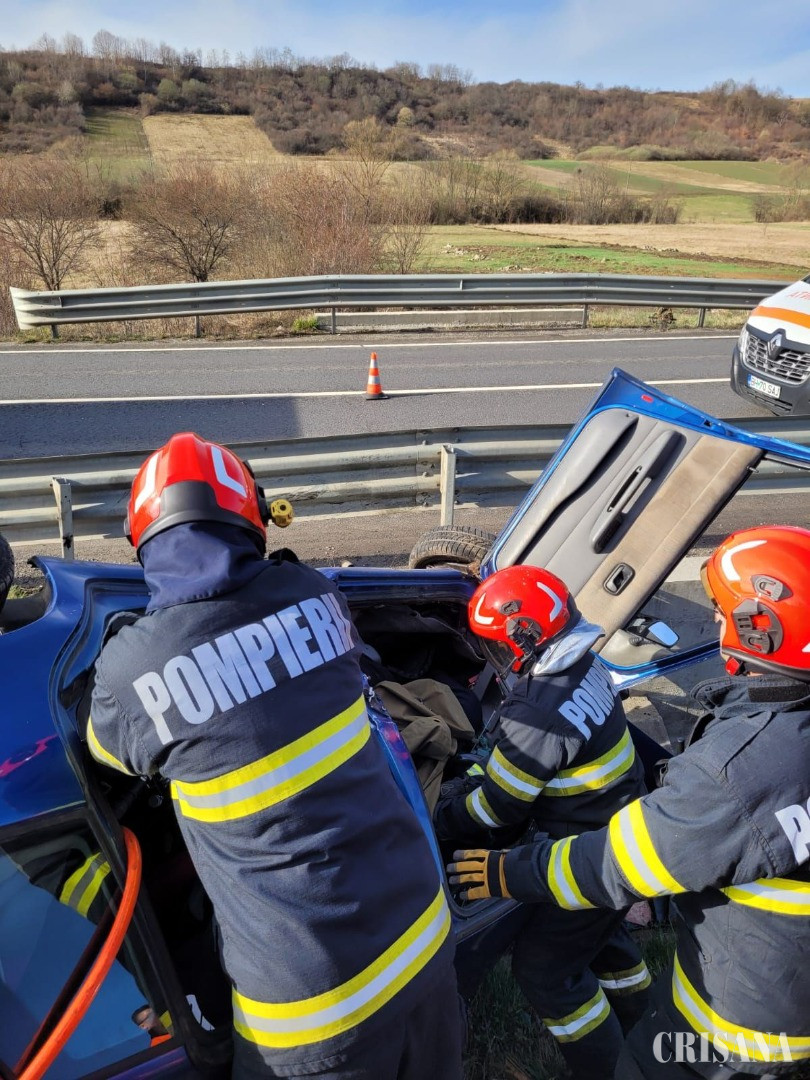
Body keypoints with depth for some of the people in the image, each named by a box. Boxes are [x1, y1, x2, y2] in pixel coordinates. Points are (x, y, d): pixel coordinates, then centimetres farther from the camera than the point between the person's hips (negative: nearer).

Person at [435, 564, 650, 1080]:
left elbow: (497, 806, -20)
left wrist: (438, 821, -5)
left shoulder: (540, 711, -34)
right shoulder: (586, 667, -6)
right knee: (601, 933, 30)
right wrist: (476, 777, 5)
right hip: (626, 825, 9)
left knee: (544, 967, 9)